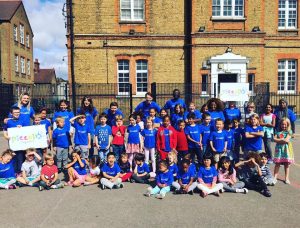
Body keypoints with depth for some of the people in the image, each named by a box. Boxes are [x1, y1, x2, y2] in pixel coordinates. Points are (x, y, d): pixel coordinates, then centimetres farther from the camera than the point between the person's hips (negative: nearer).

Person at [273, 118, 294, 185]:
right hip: (279, 149, 2)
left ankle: (286, 178, 15)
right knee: (277, 164, 1)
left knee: (287, 164, 6)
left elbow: (287, 140, -13)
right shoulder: (278, 132, 9)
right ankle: (275, 178, 4)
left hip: (286, 149, -2)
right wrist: (282, 139, -11)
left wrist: (279, 140, -5)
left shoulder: (289, 131, 0)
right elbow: (274, 139, -3)